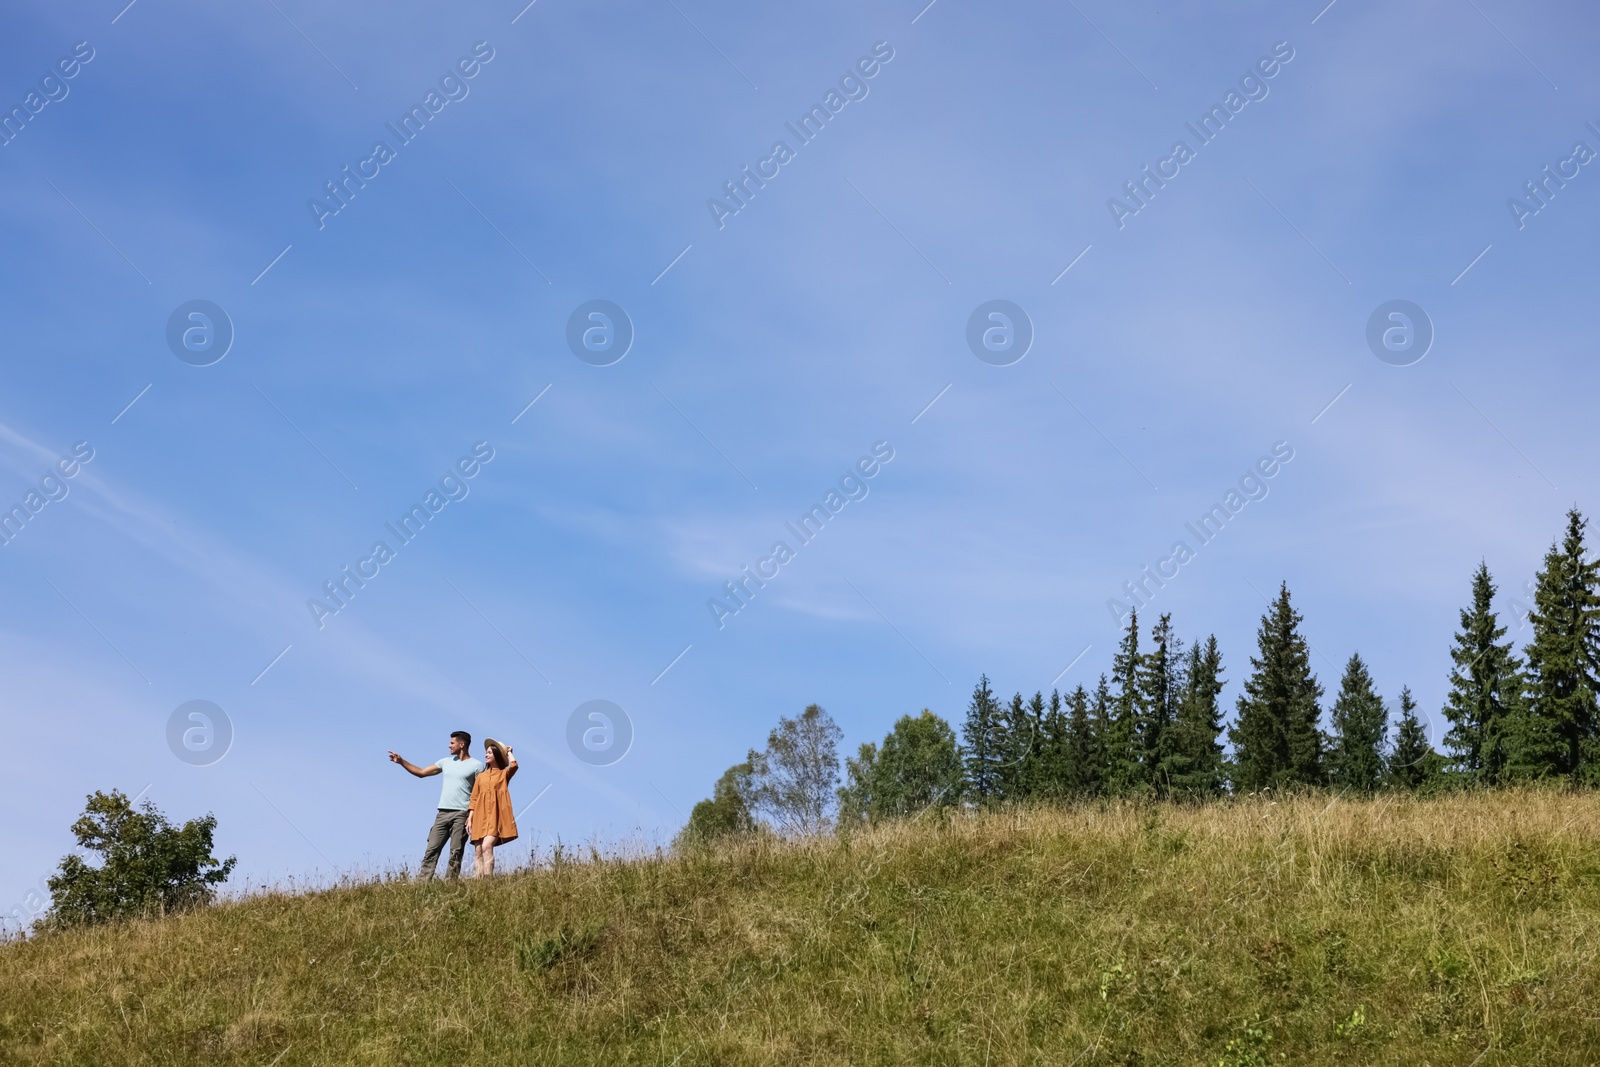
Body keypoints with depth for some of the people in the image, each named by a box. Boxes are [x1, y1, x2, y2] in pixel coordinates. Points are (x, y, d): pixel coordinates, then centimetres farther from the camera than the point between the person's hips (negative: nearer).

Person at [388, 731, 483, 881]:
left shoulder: (476, 766, 1)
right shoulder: (446, 762, 17)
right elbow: (421, 772, 19)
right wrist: (401, 761, 11)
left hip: (462, 814, -5)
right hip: (443, 813, 5)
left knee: (456, 852, -6)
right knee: (432, 848, -3)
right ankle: (422, 882, -7)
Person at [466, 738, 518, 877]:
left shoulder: (504, 774, 12)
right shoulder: (481, 776, 21)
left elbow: (514, 765, -11)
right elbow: (474, 799, 16)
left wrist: (509, 751, 8)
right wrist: (469, 819, 4)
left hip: (495, 816, -4)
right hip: (480, 816, 4)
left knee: (487, 846, -23)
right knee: (478, 851, -6)